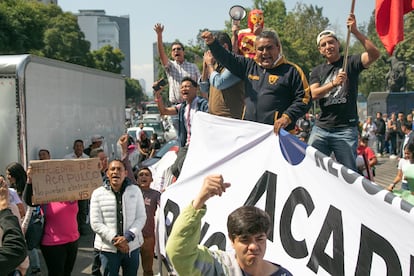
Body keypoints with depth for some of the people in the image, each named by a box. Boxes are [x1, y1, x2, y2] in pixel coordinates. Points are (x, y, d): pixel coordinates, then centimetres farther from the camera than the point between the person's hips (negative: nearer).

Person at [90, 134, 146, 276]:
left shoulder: (135, 190, 1)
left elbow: (141, 218, -1)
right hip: (108, 248, -2)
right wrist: (115, 239, -15)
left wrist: (128, 237, -14)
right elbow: (96, 224, -6)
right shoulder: (98, 194, -2)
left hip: (132, 246, 2)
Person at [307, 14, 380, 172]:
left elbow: (374, 54, -13)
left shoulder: (351, 63, 5)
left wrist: (355, 32, -20)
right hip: (321, 129, 3)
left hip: (346, 130, -3)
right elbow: (314, 94, -2)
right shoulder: (317, 71, 15)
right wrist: (334, 83, -19)